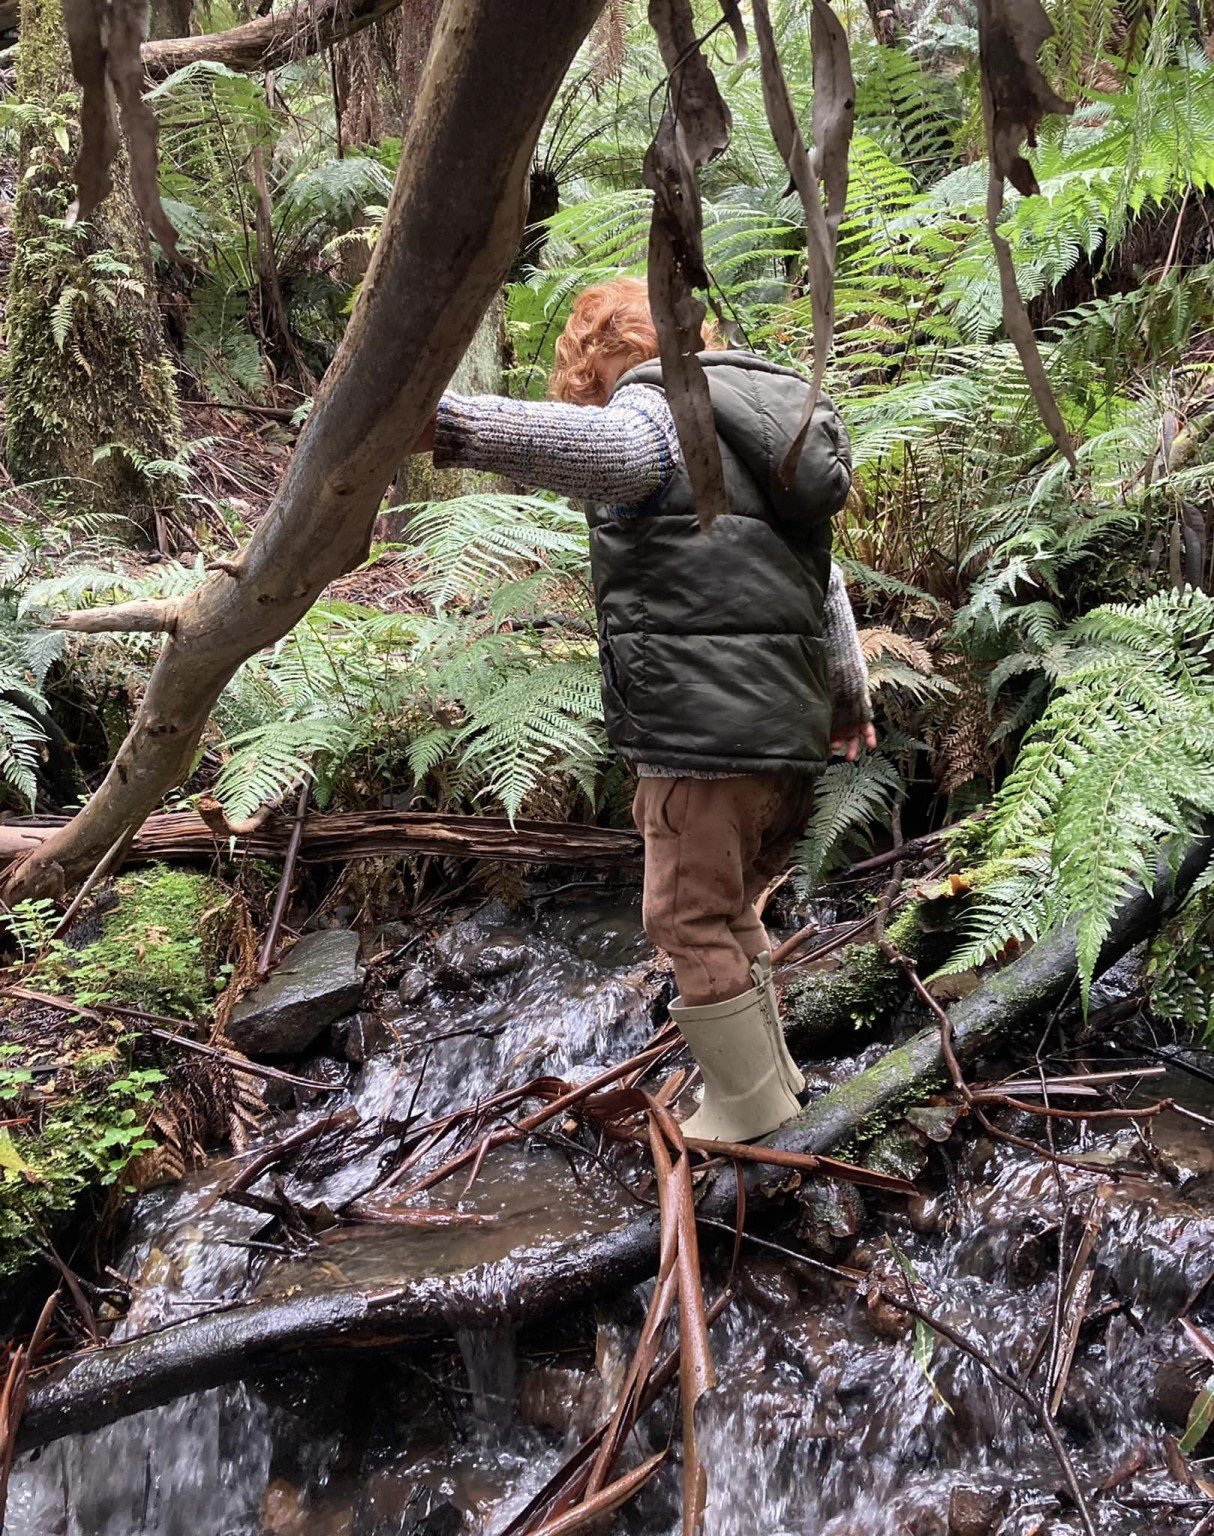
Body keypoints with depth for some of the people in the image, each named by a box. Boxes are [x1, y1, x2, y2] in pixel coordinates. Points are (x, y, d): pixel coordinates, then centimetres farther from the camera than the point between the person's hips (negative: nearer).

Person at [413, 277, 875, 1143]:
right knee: (731, 910, 22)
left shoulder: (653, 411, -6)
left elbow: (605, 447, -34)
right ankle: (774, 1074, 33)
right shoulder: (749, 424, 26)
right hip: (792, 726, 10)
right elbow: (824, 574, 33)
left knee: (691, 920, 2)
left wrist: (450, 426, -50)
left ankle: (749, 1104, 13)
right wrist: (849, 689, 44)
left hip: (708, 730, -10)